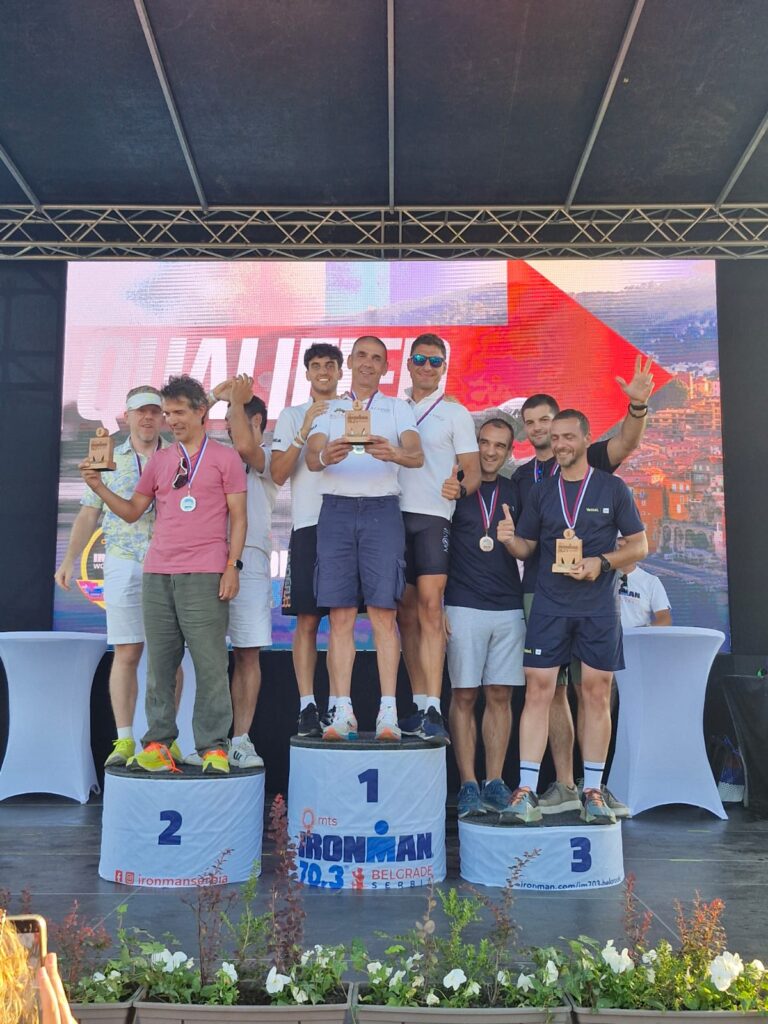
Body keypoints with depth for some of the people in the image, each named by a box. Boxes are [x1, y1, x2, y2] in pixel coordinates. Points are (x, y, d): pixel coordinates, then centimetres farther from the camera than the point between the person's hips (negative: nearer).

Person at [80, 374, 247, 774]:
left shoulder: (225, 457, 6)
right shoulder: (159, 460, 18)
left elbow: (237, 517, 3)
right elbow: (132, 511, 19)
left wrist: (232, 566, -6)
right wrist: (99, 487, 4)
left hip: (204, 575, -4)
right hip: (157, 575, 4)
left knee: (210, 664, -4)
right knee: (159, 663, 5)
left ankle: (213, 747, 2)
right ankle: (158, 744, 11)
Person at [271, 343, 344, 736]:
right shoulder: (291, 416, 12)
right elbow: (278, 474, 1)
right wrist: (303, 433, -9)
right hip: (309, 525, -1)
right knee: (307, 619, -3)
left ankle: (336, 704, 6)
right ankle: (307, 706, 1)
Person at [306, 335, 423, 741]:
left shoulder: (398, 408, 14)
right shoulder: (329, 409, 19)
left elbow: (417, 456, -2)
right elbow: (311, 457, 3)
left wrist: (394, 453, -26)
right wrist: (326, 456, -22)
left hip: (381, 509, -1)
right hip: (336, 509, 1)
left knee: (383, 613, -6)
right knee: (340, 616, -2)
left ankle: (388, 712, -3)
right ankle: (343, 712, 2)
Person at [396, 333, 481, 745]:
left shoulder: (455, 413, 7)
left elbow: (474, 471, 2)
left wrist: (460, 487, -20)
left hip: (432, 516, -4)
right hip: (394, 514, 4)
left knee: (429, 607, -14)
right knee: (406, 613, 6)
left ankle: (433, 710, -15)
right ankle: (419, 705, 14)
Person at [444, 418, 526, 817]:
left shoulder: (515, 492, 13)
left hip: (509, 608, 3)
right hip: (464, 607, -3)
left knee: (500, 696, 5)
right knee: (464, 695, -2)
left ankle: (495, 783, 12)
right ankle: (468, 785, 5)